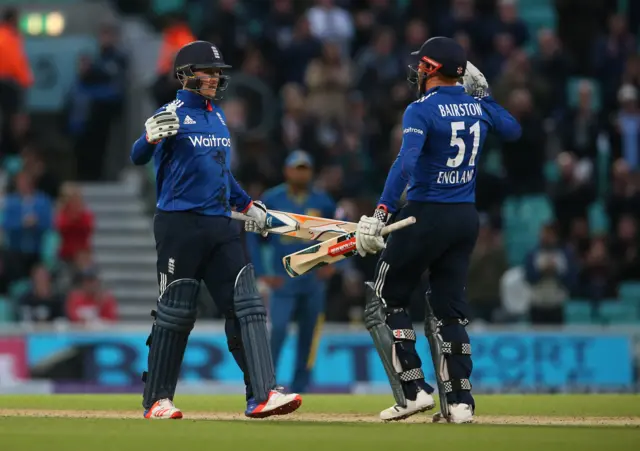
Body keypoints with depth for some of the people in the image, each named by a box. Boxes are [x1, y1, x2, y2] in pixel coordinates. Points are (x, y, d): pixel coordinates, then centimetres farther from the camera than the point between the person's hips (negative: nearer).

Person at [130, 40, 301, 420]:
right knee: (175, 313, -2)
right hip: (180, 225, -7)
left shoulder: (218, 116, 17)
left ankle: (263, 394, -9)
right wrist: (152, 137, -43)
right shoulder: (172, 115, -7)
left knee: (247, 305, -4)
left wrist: (247, 204, 26)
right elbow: (139, 157, -22)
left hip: (220, 225, 7)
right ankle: (157, 400, 9)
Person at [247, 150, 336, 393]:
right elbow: (253, 235, 4)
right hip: (282, 280, -2)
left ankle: (299, 389, 12)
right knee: (276, 332, -15)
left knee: (308, 337, 4)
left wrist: (332, 262, 0)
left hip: (313, 281, 2)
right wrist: (262, 273, -3)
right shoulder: (271, 200, -2)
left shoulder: (322, 202, 2)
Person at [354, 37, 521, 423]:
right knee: (450, 309, 12)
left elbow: (406, 162, -27)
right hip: (467, 219, 6)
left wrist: (381, 213, -32)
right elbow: (514, 130, 26)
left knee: (386, 302, 6)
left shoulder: (422, 110, -12)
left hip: (425, 216, -6)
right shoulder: (480, 107, 6)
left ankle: (414, 391, -2)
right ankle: (460, 402, 5)